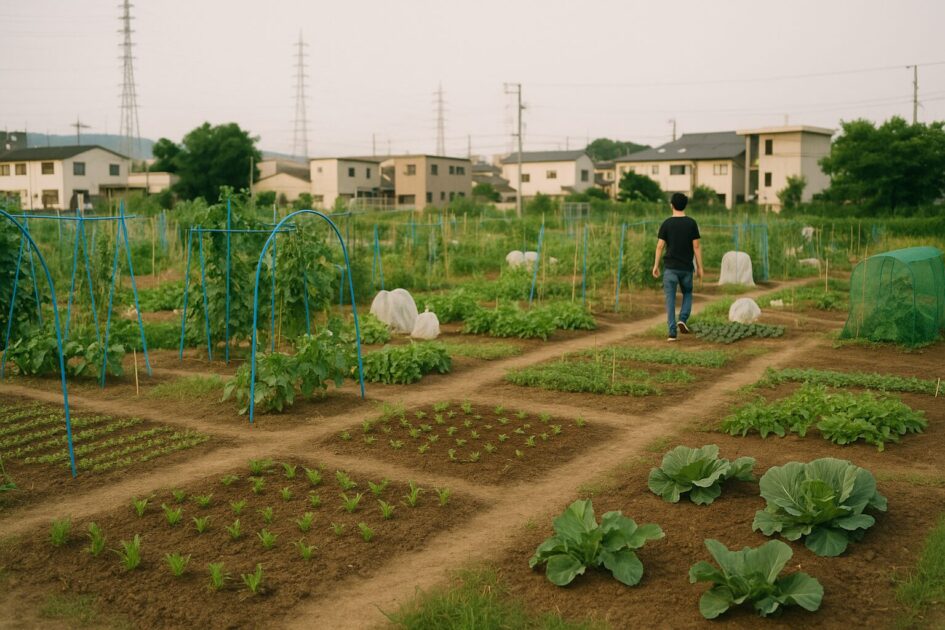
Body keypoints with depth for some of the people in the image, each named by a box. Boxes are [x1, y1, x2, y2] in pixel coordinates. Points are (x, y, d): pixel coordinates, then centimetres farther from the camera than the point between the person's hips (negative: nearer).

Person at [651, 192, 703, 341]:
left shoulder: (666, 224, -4)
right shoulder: (691, 223, -2)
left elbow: (660, 246, -5)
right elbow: (696, 246, -4)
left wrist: (656, 265, 4)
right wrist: (699, 267, 2)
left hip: (670, 267, -1)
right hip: (686, 267, 1)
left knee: (670, 299, 2)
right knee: (687, 294, 22)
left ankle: (672, 332, -6)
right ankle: (682, 320, 0)